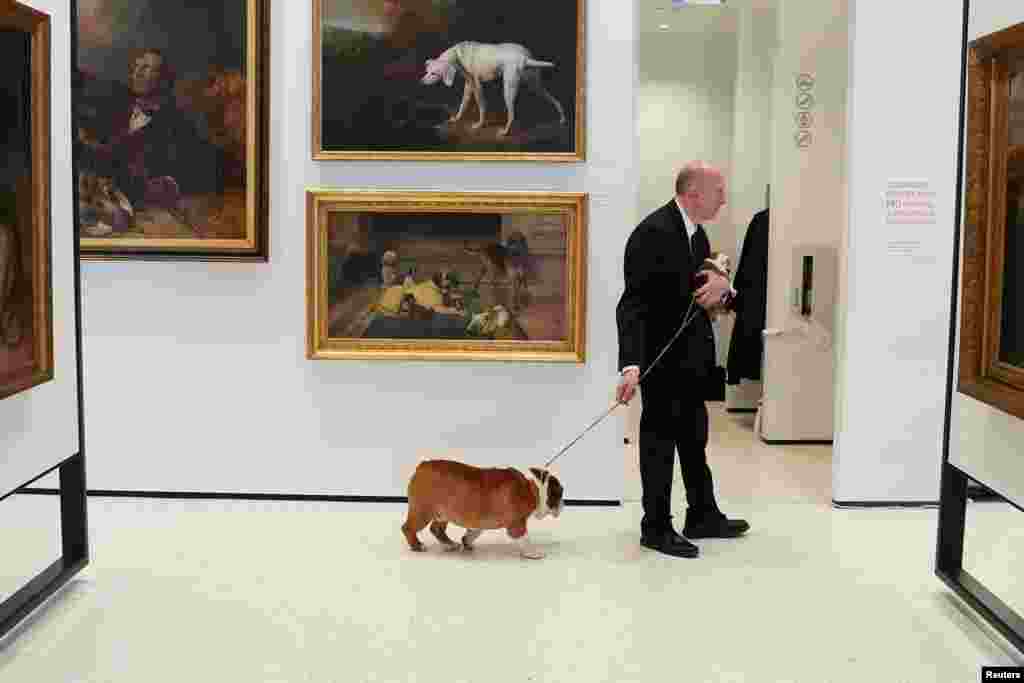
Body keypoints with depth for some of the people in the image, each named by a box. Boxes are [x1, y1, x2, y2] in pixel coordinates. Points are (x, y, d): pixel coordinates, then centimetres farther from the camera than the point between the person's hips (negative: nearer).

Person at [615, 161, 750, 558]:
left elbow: (697, 288, 9)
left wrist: (721, 286, -16)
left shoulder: (696, 233, 7)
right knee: (660, 439, 4)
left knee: (694, 438, 19)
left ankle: (703, 517, 34)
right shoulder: (654, 233, -22)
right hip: (663, 358, -9)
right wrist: (632, 365, -36)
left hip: (692, 358, 9)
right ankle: (657, 529, 17)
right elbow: (633, 305, -27)